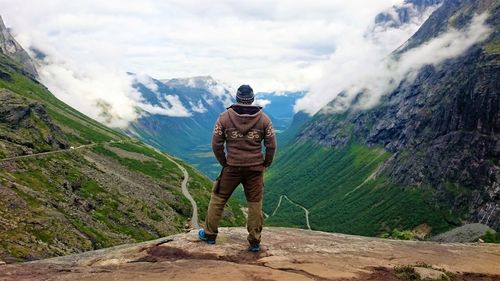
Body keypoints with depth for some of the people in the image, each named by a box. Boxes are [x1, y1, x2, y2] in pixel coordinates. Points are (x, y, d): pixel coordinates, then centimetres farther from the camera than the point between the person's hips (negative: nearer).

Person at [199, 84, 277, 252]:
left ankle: (209, 234, 25)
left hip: (232, 167, 0)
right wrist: (265, 164, 13)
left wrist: (224, 163, 11)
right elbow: (271, 146, -2)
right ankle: (254, 242, 14)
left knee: (218, 199, 15)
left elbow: (216, 145, -3)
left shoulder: (225, 117, -4)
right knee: (255, 204, 9)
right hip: (255, 168, 1)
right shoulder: (263, 119, -2)